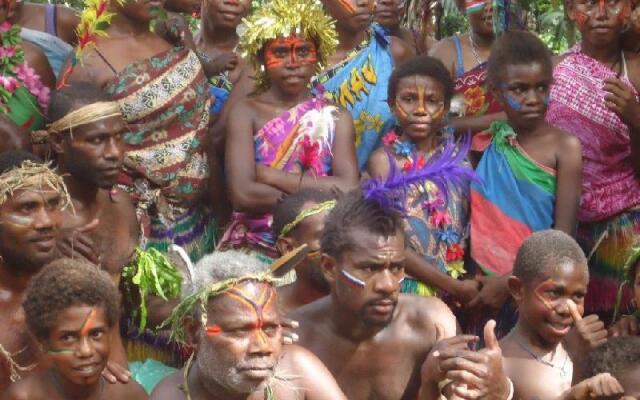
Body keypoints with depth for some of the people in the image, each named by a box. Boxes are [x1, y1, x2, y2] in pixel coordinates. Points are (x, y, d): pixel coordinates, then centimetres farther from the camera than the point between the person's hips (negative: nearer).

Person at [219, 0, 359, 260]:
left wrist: (270, 176, -11)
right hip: (255, 246, -2)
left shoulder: (336, 117, 5)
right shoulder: (246, 111, -1)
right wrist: (319, 193, -11)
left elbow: (349, 189, -11)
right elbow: (243, 194, -13)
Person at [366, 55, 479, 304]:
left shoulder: (458, 158, 4)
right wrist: (453, 286, -12)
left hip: (461, 286, 3)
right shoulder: (384, 160, -6)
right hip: (407, 288, -3)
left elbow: (471, 228, 6)